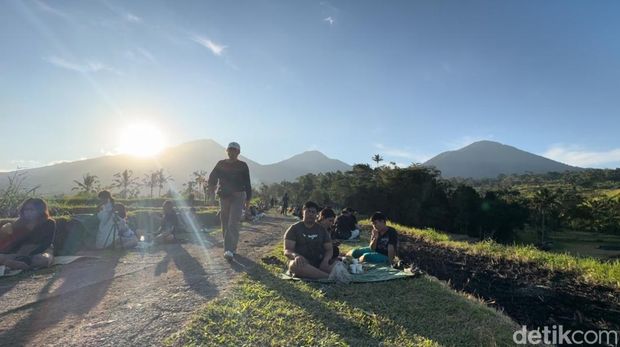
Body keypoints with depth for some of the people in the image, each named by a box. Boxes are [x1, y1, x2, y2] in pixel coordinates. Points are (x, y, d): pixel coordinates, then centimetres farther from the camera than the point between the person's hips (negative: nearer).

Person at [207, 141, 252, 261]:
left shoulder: (242, 166, 4)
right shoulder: (221, 164, 10)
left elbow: (247, 183, 6)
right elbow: (213, 177, 3)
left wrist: (248, 199, 5)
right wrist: (211, 186, -19)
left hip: (238, 197, -3)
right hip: (224, 196, 4)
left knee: (233, 223, -14)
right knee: (225, 223, 8)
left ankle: (230, 250, -16)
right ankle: (229, 248, 22)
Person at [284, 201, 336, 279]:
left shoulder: (322, 229, 15)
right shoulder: (294, 228, 6)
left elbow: (329, 249, 11)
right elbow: (287, 251, -4)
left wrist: (326, 259, -13)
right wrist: (296, 256, -28)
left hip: (319, 263, 3)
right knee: (296, 265, -39)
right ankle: (329, 277, -41)